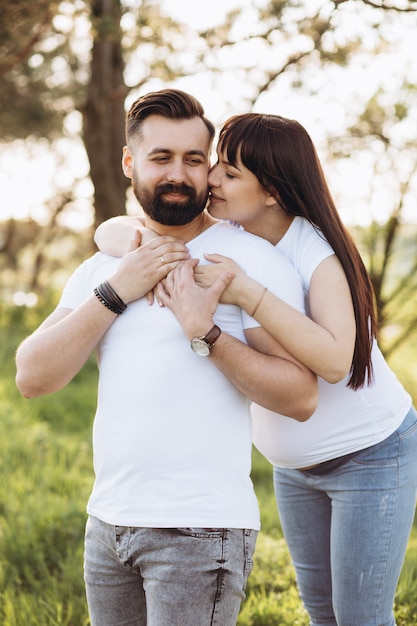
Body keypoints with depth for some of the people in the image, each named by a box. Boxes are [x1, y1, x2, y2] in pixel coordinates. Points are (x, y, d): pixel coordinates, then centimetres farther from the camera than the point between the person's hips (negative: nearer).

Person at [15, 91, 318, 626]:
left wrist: (206, 334, -23)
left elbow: (301, 397, -12)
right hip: (108, 520, 6)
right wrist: (115, 293, -10)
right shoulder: (101, 268, 10)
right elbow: (32, 377, -1)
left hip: (203, 527, -5)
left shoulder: (249, 257, -6)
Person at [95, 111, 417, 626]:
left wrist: (247, 293, -43)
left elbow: (334, 361, -38)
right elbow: (110, 230, -8)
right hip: (294, 464, 7)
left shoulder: (317, 252, -25)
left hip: (370, 455, -6)